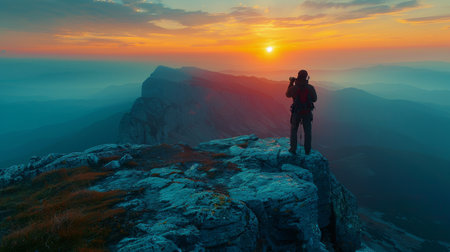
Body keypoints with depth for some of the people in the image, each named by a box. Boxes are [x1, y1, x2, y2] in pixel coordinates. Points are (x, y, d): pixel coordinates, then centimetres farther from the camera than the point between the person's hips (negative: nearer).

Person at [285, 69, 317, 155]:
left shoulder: (293, 88, -16)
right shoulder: (310, 88, -12)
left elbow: (288, 95, 7)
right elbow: (314, 99, 3)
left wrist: (291, 83, 11)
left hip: (296, 112, -1)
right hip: (307, 112, 1)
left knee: (294, 130, 14)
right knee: (307, 131, 13)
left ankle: (293, 149, 15)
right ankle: (307, 150, 17)